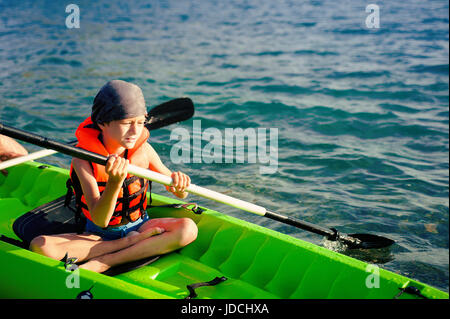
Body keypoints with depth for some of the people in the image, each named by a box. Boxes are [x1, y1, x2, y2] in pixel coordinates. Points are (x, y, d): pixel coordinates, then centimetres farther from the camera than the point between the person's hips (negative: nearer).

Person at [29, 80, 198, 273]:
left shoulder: (143, 149, -11)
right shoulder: (83, 159, -20)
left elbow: (180, 193, -3)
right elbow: (100, 220, -28)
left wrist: (179, 183, -29)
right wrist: (115, 183, -46)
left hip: (139, 226, 2)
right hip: (99, 236, -2)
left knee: (188, 229, -26)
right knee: (39, 246, -26)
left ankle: (104, 263, -25)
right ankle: (130, 243, -17)